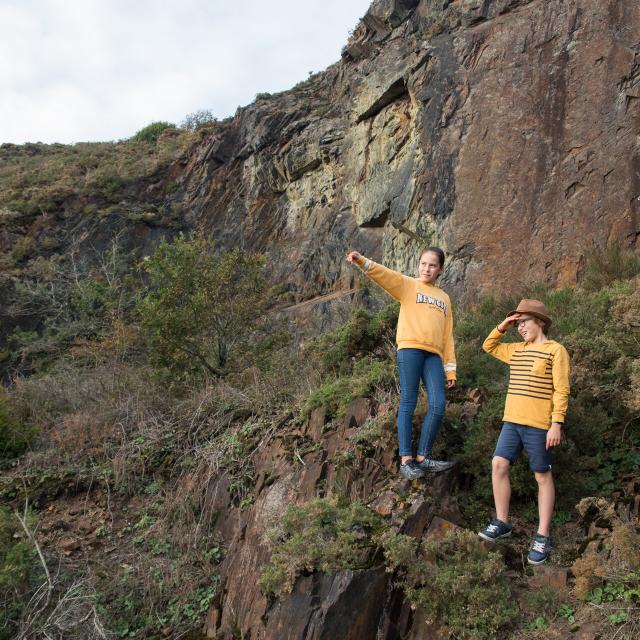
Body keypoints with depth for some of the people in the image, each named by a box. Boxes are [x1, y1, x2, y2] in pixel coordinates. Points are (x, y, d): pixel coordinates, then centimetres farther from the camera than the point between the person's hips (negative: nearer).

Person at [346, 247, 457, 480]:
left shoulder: (444, 298, 24)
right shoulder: (408, 285, 12)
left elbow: (448, 335, 21)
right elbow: (384, 275, -7)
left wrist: (450, 369, 15)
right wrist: (362, 261, -27)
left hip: (433, 355, 4)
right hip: (410, 348, -4)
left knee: (438, 405, -6)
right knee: (408, 403, -6)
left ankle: (423, 457, 4)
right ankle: (406, 460, -2)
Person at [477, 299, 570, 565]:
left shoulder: (555, 350, -6)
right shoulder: (516, 351, 15)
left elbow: (561, 390, -11)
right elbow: (489, 346, 27)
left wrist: (556, 424, -16)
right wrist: (502, 326, 12)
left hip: (538, 425, -6)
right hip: (511, 421, 7)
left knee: (542, 476, 2)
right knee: (498, 465, -2)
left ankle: (543, 536, 9)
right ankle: (502, 523, 11)